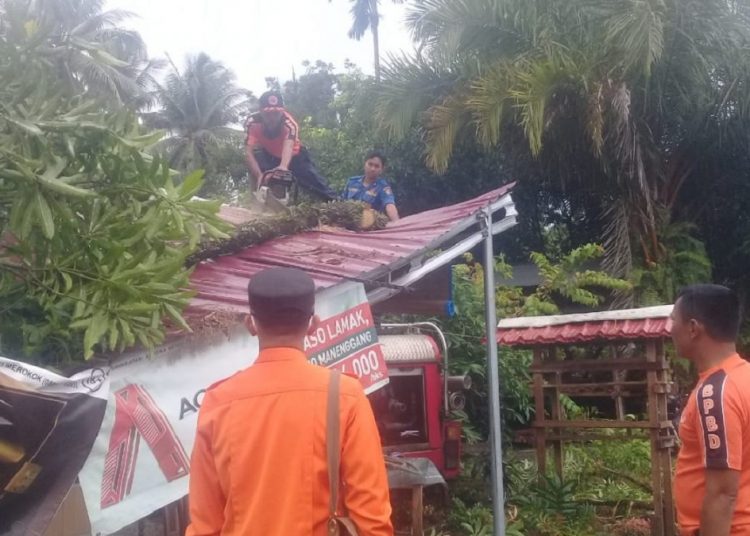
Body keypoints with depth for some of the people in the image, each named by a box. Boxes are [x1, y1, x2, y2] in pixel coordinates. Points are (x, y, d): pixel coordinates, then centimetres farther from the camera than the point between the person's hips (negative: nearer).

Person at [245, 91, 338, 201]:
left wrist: (283, 166, -78)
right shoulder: (253, 123, -33)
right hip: (269, 156, 2)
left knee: (316, 181, -11)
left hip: (293, 156, -2)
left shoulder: (289, 122, -39)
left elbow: (288, 145, -57)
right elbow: (249, 152, -41)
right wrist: (260, 177, -56)